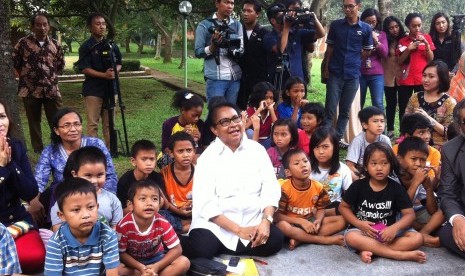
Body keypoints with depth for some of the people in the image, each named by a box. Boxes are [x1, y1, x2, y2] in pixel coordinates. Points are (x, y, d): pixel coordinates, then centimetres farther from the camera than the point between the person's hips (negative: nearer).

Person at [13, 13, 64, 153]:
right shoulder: (23, 43, -4)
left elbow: (61, 64, 17)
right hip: (30, 90, -2)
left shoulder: (55, 44, 5)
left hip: (52, 89, 2)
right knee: (34, 122, 7)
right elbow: (15, 63, 5)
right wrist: (27, 76, 8)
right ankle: (38, 151, 16)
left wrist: (52, 76, 10)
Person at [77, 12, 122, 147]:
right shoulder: (86, 47, -6)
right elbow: (85, 69, -12)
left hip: (110, 88, 5)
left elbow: (119, 64, 14)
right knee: (93, 123, -2)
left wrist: (114, 71, -9)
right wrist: (104, 75, -22)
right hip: (93, 89, -5)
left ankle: (110, 149, 19)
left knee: (109, 122, 11)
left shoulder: (112, 45, 9)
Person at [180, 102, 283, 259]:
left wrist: (266, 221, -15)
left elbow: (270, 189, 2)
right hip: (216, 223, -4)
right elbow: (205, 203, -11)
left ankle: (223, 248, -4)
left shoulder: (257, 149, 5)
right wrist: (238, 230, -17)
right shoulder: (208, 157, -3)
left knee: (275, 241, -21)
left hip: (253, 220, 4)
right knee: (201, 250, -30)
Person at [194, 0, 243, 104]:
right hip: (215, 78, -4)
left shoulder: (237, 25, 12)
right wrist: (213, 46, -19)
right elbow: (198, 52, -1)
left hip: (235, 77, 4)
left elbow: (241, 50, 7)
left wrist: (234, 51, -15)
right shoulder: (204, 25, 2)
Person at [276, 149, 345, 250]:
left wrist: (318, 220, -20)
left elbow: (320, 209, 4)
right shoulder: (285, 188, -18)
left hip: (310, 221, 5)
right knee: (282, 225, -39)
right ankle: (325, 240, -26)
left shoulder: (318, 187, -6)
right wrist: (301, 221, -27)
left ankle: (300, 239, -23)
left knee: (341, 221, -12)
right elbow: (278, 215, -18)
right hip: (293, 223, -4)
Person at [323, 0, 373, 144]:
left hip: (353, 74, 1)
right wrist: (326, 67, 1)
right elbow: (330, 47, 7)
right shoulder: (335, 25, 3)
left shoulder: (366, 29, 2)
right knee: (330, 109, -4)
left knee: (345, 110, 8)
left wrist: (353, 61, 4)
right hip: (335, 73, -1)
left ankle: (338, 138, 18)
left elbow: (367, 52, 10)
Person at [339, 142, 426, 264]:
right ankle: (402, 255, -32)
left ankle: (370, 251, -28)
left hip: (388, 232, 2)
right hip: (363, 230, -2)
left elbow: (410, 214, -6)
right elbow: (343, 207, 3)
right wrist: (359, 224, -13)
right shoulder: (358, 186, -5)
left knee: (417, 238, -21)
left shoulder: (396, 188, -3)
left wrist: (395, 228, -26)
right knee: (351, 237, -36)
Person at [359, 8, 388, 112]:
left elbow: (385, 54, 2)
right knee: (358, 104, 3)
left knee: (378, 104, -7)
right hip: (359, 73, -1)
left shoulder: (381, 34, 10)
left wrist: (376, 40, -8)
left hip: (376, 74, 1)